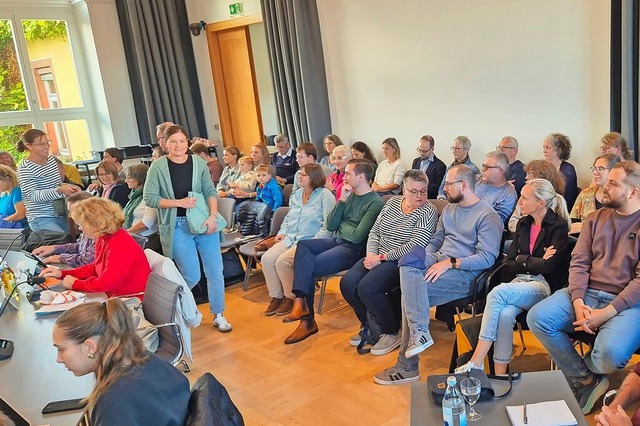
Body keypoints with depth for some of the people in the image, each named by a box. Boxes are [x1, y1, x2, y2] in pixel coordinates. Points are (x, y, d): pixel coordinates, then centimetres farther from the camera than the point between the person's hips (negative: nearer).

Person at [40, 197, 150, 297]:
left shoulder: (120, 245, -25)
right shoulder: (103, 239, 5)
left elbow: (107, 283, -27)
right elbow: (95, 268, 19)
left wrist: (75, 284, -13)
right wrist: (62, 273, 11)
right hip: (114, 296, 9)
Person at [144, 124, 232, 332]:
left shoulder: (199, 163, 2)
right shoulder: (158, 167, -6)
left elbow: (210, 191, 1)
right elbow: (149, 198, -7)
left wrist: (213, 216, -13)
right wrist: (179, 202, -16)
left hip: (204, 221, 3)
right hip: (177, 226, -3)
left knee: (215, 271, 2)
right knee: (192, 276, -3)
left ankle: (218, 315, 18)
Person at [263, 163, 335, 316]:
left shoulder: (325, 195, -7)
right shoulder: (295, 195, 17)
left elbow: (328, 225, -14)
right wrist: (282, 232, 11)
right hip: (290, 238, 7)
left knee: (282, 261, -27)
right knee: (266, 259, -15)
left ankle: (290, 297, -2)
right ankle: (276, 296, 1)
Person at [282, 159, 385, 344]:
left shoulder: (375, 202, -9)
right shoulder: (350, 195, 14)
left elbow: (357, 236, -16)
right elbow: (330, 226, 9)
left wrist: (340, 227, 2)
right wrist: (342, 201, -1)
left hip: (354, 249, -7)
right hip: (336, 241, 7)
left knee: (308, 267, -21)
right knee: (303, 245, -20)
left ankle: (307, 321, -8)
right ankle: (301, 304, -28)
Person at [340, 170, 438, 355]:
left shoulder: (428, 212, -9)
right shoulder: (392, 202, 13)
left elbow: (414, 247, -18)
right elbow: (374, 231, 13)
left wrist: (383, 258, -16)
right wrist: (371, 254, -5)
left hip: (401, 262, -7)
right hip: (378, 257, 7)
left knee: (367, 288, -27)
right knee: (347, 284, -13)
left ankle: (392, 332, -4)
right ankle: (369, 326, 11)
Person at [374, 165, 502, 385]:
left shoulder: (488, 216, -7)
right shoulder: (449, 209, 19)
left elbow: (487, 257, -15)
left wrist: (450, 263, -23)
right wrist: (425, 258, -3)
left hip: (465, 273, -7)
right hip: (439, 260, 7)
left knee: (411, 289, -26)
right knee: (410, 261, -26)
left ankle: (407, 366, -15)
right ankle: (419, 332, -28)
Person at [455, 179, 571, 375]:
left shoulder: (558, 226, -3)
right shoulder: (523, 224, 16)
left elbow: (550, 267, -13)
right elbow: (509, 263, 10)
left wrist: (522, 259, -1)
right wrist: (535, 262, -4)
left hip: (545, 286, -5)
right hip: (519, 281, 5)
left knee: (497, 293, -31)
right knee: (505, 313, -30)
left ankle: (476, 363, -30)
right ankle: (500, 376, -27)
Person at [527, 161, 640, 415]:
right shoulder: (596, 218, 11)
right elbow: (578, 263, 5)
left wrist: (606, 313, -19)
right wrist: (578, 303, -12)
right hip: (586, 295, 5)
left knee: (610, 354, -32)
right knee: (537, 318, -19)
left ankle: (578, 369, 8)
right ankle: (587, 380, -1)